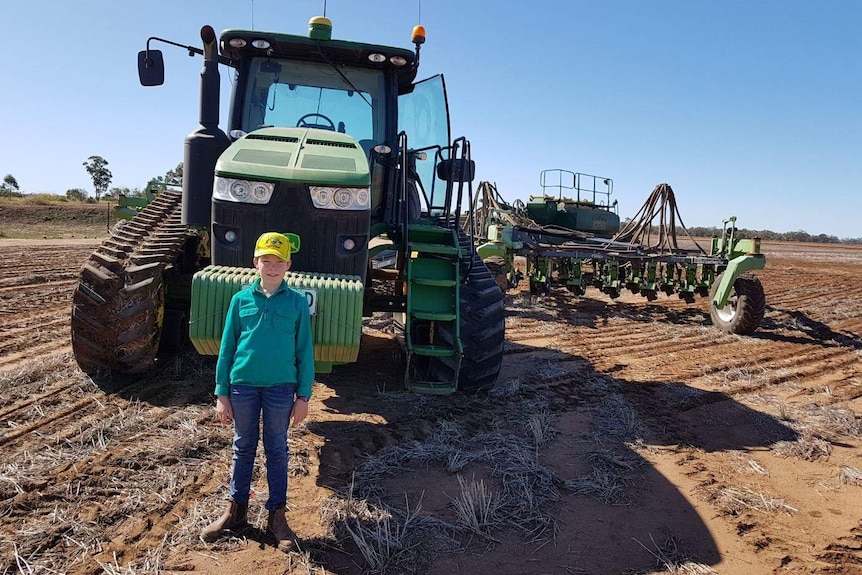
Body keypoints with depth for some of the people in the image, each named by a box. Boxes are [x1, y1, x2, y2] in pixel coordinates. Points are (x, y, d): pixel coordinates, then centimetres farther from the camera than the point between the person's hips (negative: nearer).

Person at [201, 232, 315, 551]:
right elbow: (227, 348, 4)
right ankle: (236, 510, 31)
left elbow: (304, 352, 0)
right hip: (243, 386, 2)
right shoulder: (241, 299, 1)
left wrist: (303, 396, -2)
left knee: (277, 451, 9)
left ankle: (277, 515, 22)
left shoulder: (297, 302, -2)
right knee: (243, 448, 15)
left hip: (281, 388, -1)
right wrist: (222, 393, 2)